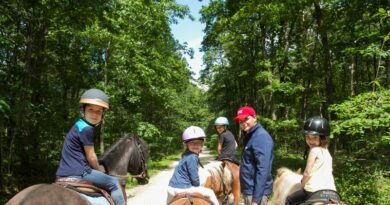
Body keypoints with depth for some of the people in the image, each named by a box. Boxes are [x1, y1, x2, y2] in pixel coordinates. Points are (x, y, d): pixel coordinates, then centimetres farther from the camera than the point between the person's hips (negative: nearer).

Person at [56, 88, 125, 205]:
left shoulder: (79, 125, 14)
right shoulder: (87, 128, -16)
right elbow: (91, 157, -11)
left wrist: (96, 169, 21)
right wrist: (99, 169, 7)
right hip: (78, 173, -10)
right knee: (113, 183, 2)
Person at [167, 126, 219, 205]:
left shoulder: (185, 155, 11)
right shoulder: (193, 157, -16)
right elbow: (194, 178, -14)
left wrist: (197, 187, 24)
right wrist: (198, 187, 5)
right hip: (183, 188, -9)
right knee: (210, 193, 3)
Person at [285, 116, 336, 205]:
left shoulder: (314, 150, -12)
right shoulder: (326, 150, 13)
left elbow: (307, 173, -12)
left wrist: (302, 185, 5)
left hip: (315, 190, -8)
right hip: (331, 190, 8)